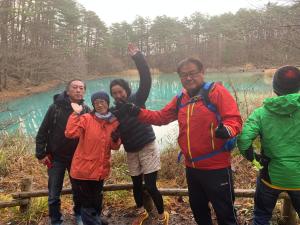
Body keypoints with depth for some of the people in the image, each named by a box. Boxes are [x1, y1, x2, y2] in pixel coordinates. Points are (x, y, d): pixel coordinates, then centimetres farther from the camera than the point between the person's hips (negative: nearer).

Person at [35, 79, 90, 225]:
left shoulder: (86, 110, -8)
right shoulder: (55, 107, -13)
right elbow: (42, 132, -8)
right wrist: (41, 154, -8)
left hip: (78, 157, 2)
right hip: (56, 158, -1)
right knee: (54, 194, 8)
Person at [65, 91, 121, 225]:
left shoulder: (114, 122, 2)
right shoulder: (86, 119, -12)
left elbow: (115, 147, 9)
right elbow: (70, 133, -27)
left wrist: (116, 139, -12)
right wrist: (76, 114, -26)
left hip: (100, 170, 5)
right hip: (83, 169, -4)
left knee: (96, 201, 26)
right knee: (87, 204, 7)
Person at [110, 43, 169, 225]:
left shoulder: (137, 99, -8)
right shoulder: (114, 111, 3)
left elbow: (146, 80, -21)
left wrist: (138, 57, -29)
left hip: (148, 147, -4)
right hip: (131, 152, 5)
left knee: (150, 186, -5)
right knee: (137, 184, 17)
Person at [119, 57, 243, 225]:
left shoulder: (217, 91, -12)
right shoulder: (180, 99, 9)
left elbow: (234, 119, -19)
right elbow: (161, 117, 13)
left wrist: (226, 130, -41)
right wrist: (138, 112, 2)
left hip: (216, 167, -6)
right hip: (192, 167, 7)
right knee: (198, 209, 26)